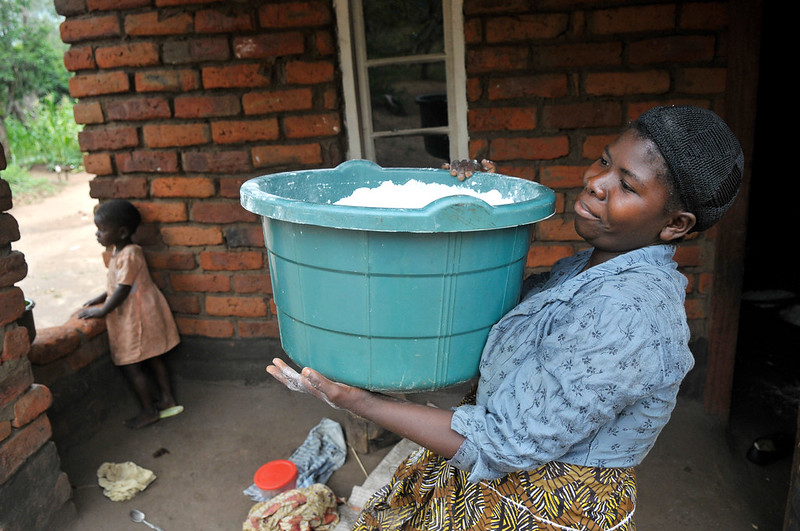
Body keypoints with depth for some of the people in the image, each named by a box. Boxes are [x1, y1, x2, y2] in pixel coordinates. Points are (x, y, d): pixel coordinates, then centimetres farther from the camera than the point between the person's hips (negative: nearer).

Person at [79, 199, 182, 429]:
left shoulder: (129, 255, -23)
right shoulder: (119, 251, 9)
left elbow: (123, 289, -24)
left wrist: (102, 311, -16)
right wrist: (101, 298, 15)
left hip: (137, 318, -10)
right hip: (131, 315, 10)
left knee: (131, 366, 1)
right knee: (152, 360, 16)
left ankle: (149, 410, 13)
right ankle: (167, 400, 27)